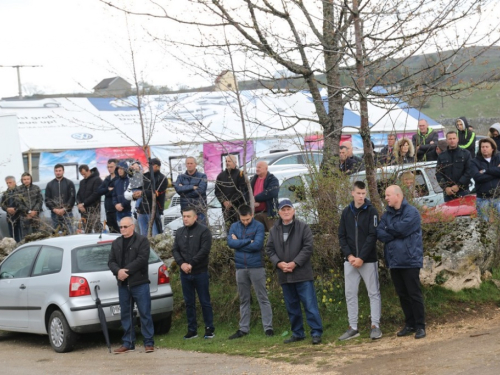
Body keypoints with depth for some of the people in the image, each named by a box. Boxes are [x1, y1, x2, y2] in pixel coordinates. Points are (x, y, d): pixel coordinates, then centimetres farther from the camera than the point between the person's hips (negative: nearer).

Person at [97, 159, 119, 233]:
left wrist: (107, 192, -8)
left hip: (117, 209, -7)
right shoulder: (107, 179, 17)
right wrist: (108, 189, -9)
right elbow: (100, 191, 7)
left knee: (119, 231, -9)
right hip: (109, 209, 7)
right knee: (112, 231, 12)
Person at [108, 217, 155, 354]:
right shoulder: (116, 243, 15)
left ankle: (149, 343, 3)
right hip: (123, 284, 5)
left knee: (145, 314, -2)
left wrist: (126, 271, -18)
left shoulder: (142, 240, -1)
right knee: (125, 314, 8)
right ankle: (128, 343, 14)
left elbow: (142, 259, -13)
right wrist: (118, 271, -13)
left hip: (139, 283, -5)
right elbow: (111, 261, 8)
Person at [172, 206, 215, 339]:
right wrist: (182, 263, -9)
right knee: (189, 302, 8)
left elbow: (204, 250, -13)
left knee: (205, 301, 1)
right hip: (185, 273, 5)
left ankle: (209, 329, 8)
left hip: (200, 272, -5)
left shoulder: (203, 231, -5)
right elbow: (175, 250, 8)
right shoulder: (179, 232, 12)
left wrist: (191, 264, -17)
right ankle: (192, 330, 14)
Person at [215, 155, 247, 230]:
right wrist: (224, 201, -6)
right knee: (229, 227, 2)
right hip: (226, 207, 4)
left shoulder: (240, 174, 0)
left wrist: (232, 202, -12)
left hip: (239, 206, -4)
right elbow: (217, 191, 10)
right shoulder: (221, 176, 14)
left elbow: (242, 190, -8)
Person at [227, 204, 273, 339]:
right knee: (244, 300, 11)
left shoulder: (259, 226, -4)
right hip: (240, 268, 4)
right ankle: (243, 329, 17)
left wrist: (239, 243, -8)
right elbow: (230, 242, -8)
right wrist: (248, 241, -14)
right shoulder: (234, 227, 7)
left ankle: (268, 327, 1)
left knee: (263, 298, 0)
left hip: (256, 267, -4)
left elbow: (257, 245, -17)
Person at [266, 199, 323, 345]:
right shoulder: (274, 230, 9)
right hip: (284, 275, 5)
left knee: (310, 304, -6)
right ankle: (297, 333, 21)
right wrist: (278, 263, -9)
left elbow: (308, 248, -9)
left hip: (302, 273, -4)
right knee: (292, 306, 12)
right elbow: (269, 249, 8)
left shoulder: (303, 227, -2)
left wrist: (294, 263, -16)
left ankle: (316, 333, -2)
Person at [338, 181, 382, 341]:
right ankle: (353, 328, 12)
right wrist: (349, 255, -8)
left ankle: (375, 326, 7)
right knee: (350, 294, 6)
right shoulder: (346, 212, 8)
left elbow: (372, 236, -11)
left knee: (374, 293, 1)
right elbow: (342, 236, 6)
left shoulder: (371, 211, -4)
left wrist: (361, 257, -17)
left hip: (368, 260, -4)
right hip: (350, 260, 4)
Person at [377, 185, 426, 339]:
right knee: (402, 294, 12)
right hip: (394, 261, 6)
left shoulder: (411, 212, -8)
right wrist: (396, 233, -16)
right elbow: (380, 234, -1)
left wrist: (389, 230, -2)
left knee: (414, 294, -3)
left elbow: (401, 228, -20)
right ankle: (409, 324, 20)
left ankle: (420, 326, 4)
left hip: (409, 260, -6)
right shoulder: (387, 214, 11)